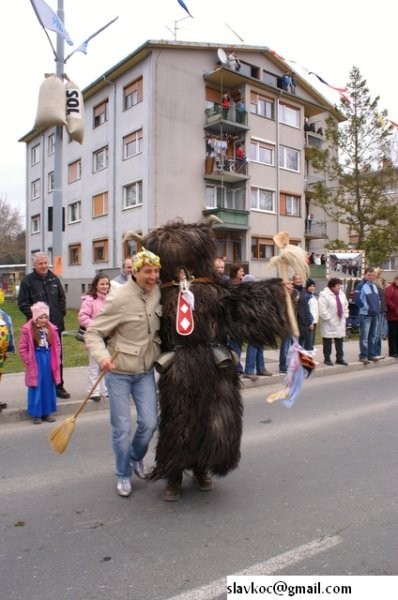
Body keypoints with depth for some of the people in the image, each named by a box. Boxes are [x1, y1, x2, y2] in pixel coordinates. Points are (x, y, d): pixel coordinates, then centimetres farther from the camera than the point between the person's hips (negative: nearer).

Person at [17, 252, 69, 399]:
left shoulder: (54, 278, 9)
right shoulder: (27, 281, -4)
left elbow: (62, 298, 17)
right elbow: (22, 303, -5)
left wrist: (61, 314, 6)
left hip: (55, 325, 4)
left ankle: (58, 386, 20)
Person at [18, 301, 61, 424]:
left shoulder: (52, 329, 0)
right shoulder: (27, 330, -12)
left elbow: (57, 345, 10)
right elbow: (22, 347, -7)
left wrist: (56, 359, 3)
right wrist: (28, 361, -8)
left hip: (49, 362, 4)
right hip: (35, 363, -4)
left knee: (49, 387, 11)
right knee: (36, 388, 3)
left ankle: (47, 412, 23)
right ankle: (36, 414, 14)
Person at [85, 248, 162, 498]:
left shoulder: (157, 292, -3)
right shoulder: (119, 299, -20)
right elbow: (93, 332, -17)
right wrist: (101, 355, -33)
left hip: (145, 371, 5)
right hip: (119, 372, -4)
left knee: (150, 423, 5)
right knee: (123, 428, 4)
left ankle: (136, 458, 36)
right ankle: (123, 475, 28)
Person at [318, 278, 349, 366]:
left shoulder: (341, 293, 9)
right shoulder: (324, 295, -16)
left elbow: (345, 305, 17)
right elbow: (322, 310, -21)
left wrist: (345, 316, 8)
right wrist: (329, 319, -19)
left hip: (340, 321, 7)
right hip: (328, 323, -7)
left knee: (340, 340, 11)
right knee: (327, 341, 2)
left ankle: (339, 358, 21)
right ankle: (327, 358, 13)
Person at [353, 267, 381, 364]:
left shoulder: (374, 285, 16)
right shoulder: (361, 285, -7)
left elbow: (378, 298, 26)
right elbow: (357, 299, -14)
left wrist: (378, 307, 10)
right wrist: (367, 307, -14)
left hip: (375, 314, 7)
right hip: (365, 314, -7)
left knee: (372, 336, 12)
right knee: (364, 336, -6)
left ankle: (371, 354, 19)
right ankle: (363, 355, -1)